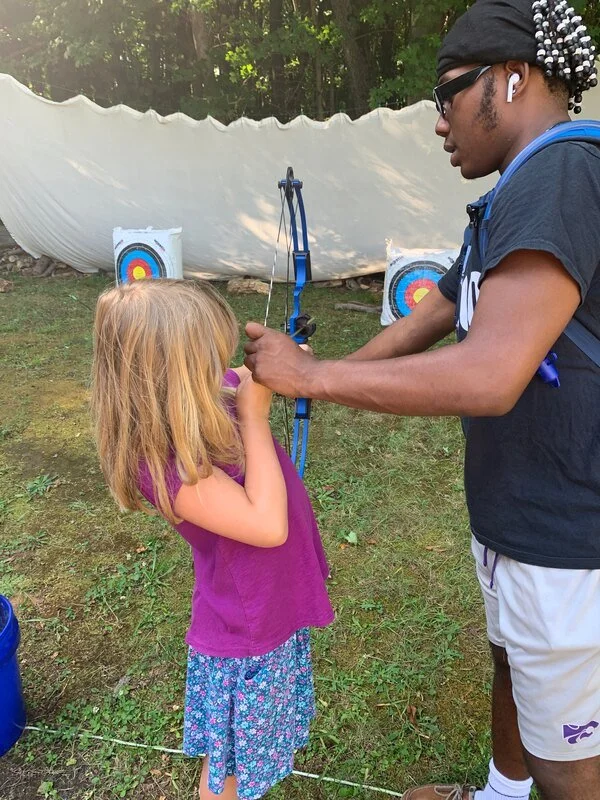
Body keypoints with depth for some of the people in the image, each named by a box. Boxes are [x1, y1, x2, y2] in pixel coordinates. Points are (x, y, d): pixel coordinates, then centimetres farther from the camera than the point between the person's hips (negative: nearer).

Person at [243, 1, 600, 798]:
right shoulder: (526, 195, 10)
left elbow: (488, 377, -34)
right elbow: (428, 322, 16)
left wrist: (311, 375, -23)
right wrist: (319, 372, 14)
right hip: (516, 523, 10)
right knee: (510, 662, 29)